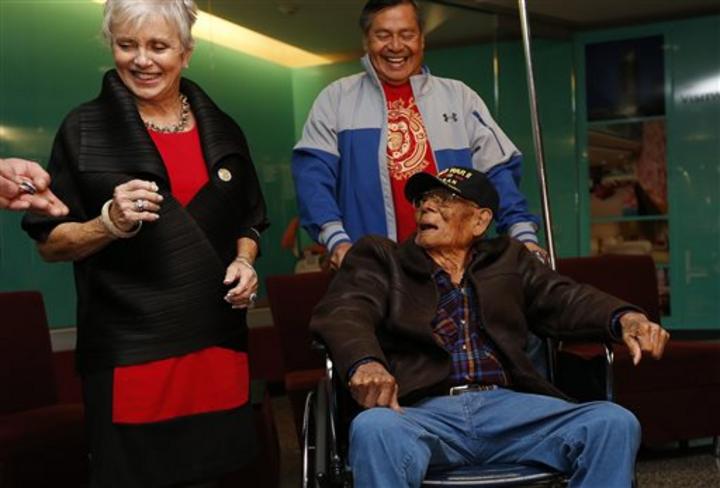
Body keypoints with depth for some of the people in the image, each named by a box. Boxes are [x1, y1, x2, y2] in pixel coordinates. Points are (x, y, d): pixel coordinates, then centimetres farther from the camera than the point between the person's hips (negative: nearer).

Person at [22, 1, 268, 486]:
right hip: (131, 350, -3)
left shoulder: (223, 131, 10)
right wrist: (110, 223, -18)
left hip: (218, 341, 4)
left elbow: (248, 222, 20)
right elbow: (50, 244, 0)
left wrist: (244, 261, -1)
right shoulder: (84, 129, -1)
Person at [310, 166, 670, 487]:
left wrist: (623, 318, -11)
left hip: (508, 405, 3)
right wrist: (365, 363, -26)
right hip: (423, 410, -2)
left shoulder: (507, 258, 26)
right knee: (373, 429, -37)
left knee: (615, 423, -21)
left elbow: (564, 300, 12)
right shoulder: (380, 257, 17)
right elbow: (344, 312, -1)